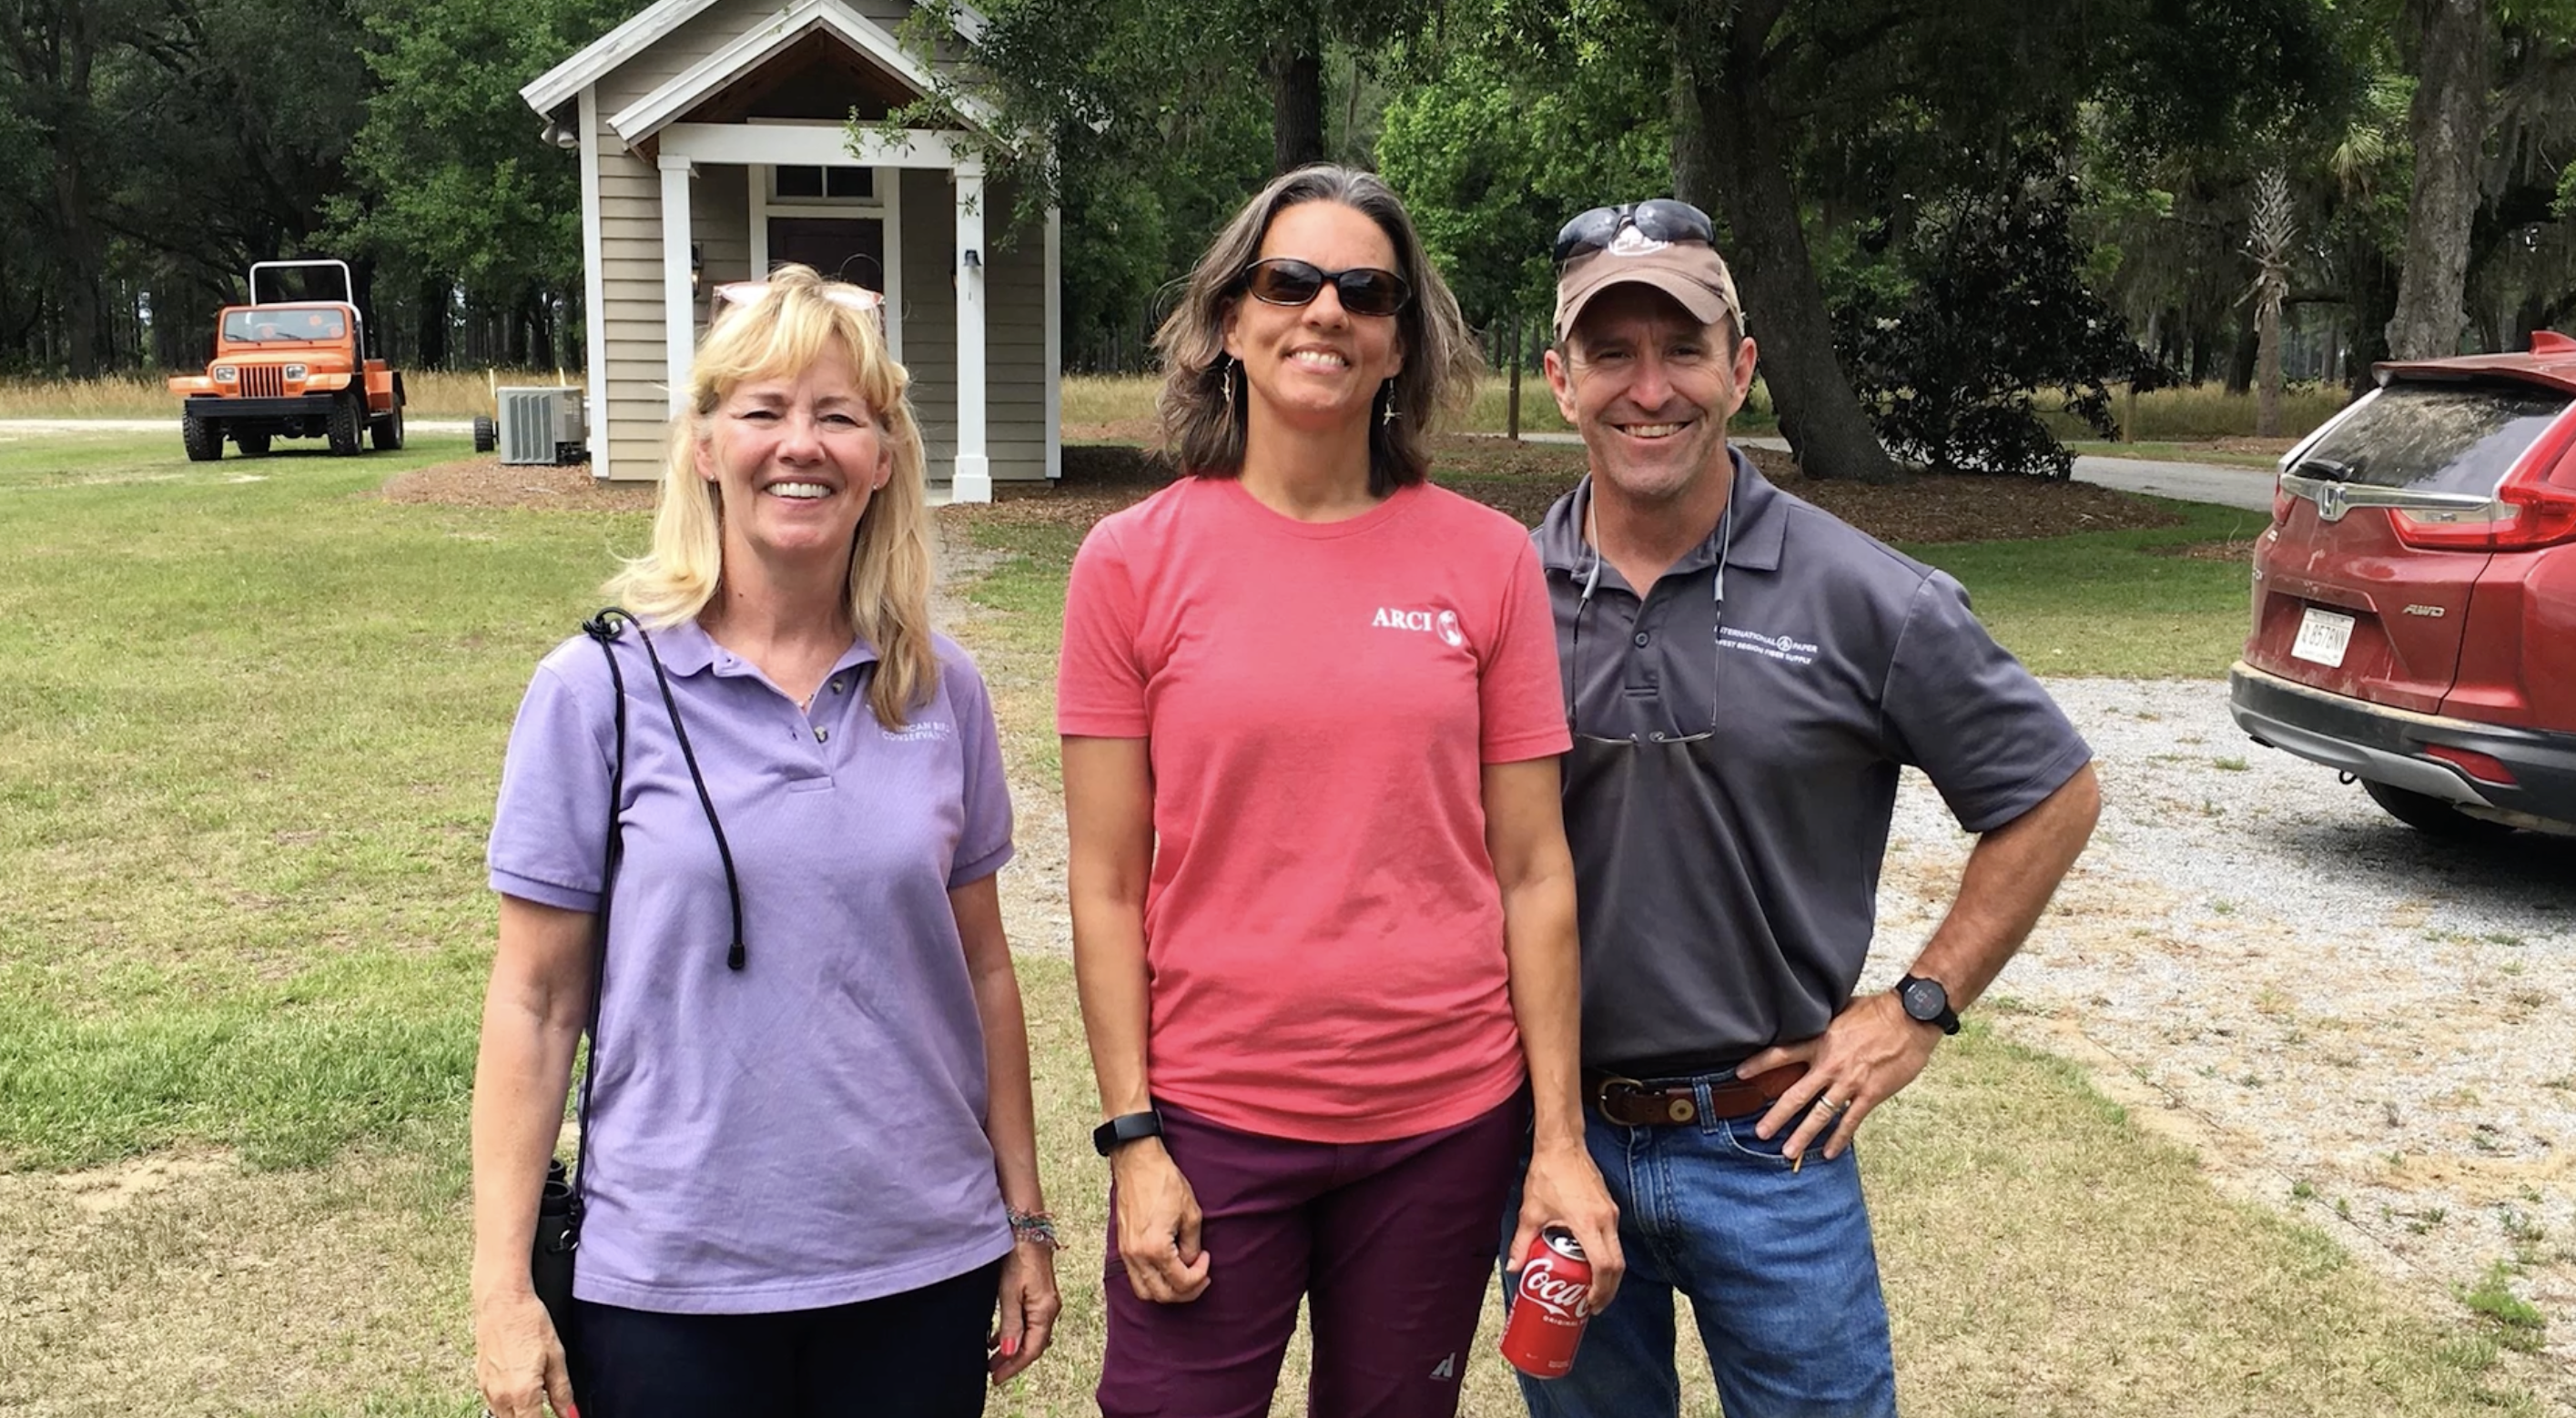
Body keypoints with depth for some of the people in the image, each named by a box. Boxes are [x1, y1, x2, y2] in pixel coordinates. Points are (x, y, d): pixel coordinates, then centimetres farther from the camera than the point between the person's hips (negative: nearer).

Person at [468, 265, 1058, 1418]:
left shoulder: (940, 692, 0)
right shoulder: (598, 689, -7)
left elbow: (981, 970, 7)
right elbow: (534, 1003, -4)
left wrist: (1024, 1218, 9)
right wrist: (501, 1282, -6)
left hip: (923, 1268, 2)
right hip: (671, 1285, -2)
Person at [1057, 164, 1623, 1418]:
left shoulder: (1488, 560, -1)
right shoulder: (1134, 561, -3)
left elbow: (1533, 872, 1)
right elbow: (1107, 884, -2)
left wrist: (1559, 1138, 0)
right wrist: (1131, 1139, -5)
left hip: (1445, 1116, 2)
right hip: (1212, 1119, -1)